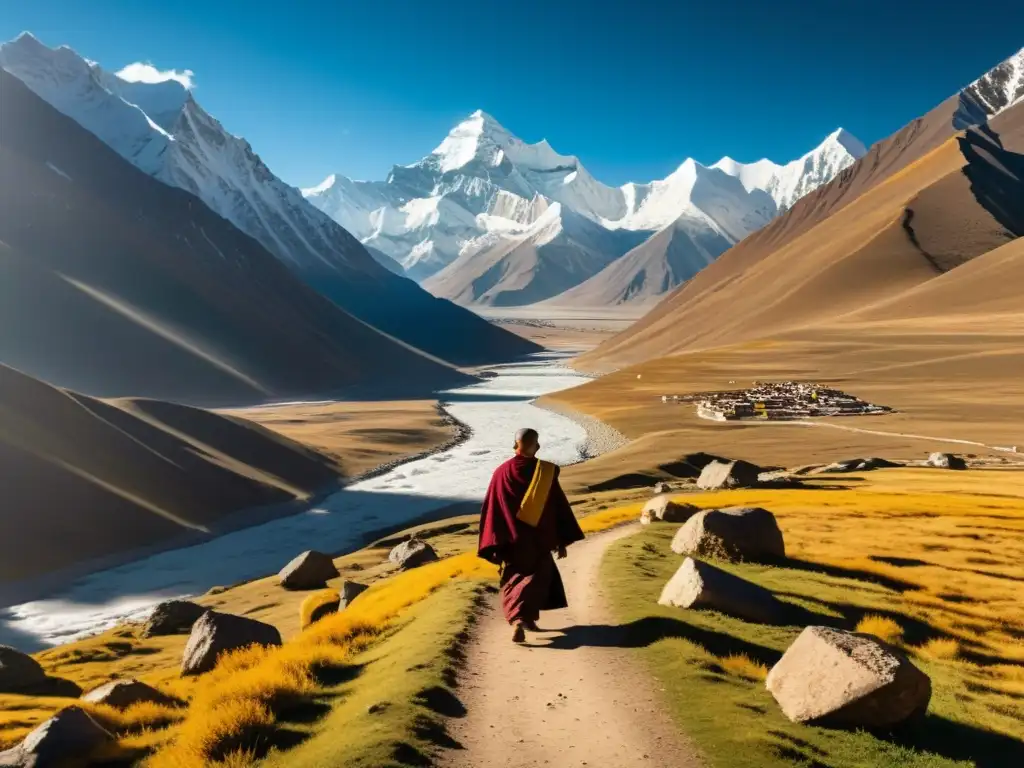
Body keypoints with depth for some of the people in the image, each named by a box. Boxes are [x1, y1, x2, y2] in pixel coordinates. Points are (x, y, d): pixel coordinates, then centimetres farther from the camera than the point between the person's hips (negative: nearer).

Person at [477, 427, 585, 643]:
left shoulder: (501, 472, -6)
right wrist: (562, 541, 3)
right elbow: (560, 507, -5)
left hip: (510, 540, 1)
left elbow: (490, 510, -4)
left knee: (513, 581, 15)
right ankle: (524, 617, 0)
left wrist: (493, 546, 2)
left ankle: (517, 618, -5)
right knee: (537, 577, 17)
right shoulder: (546, 472, -8)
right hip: (538, 539, -1)